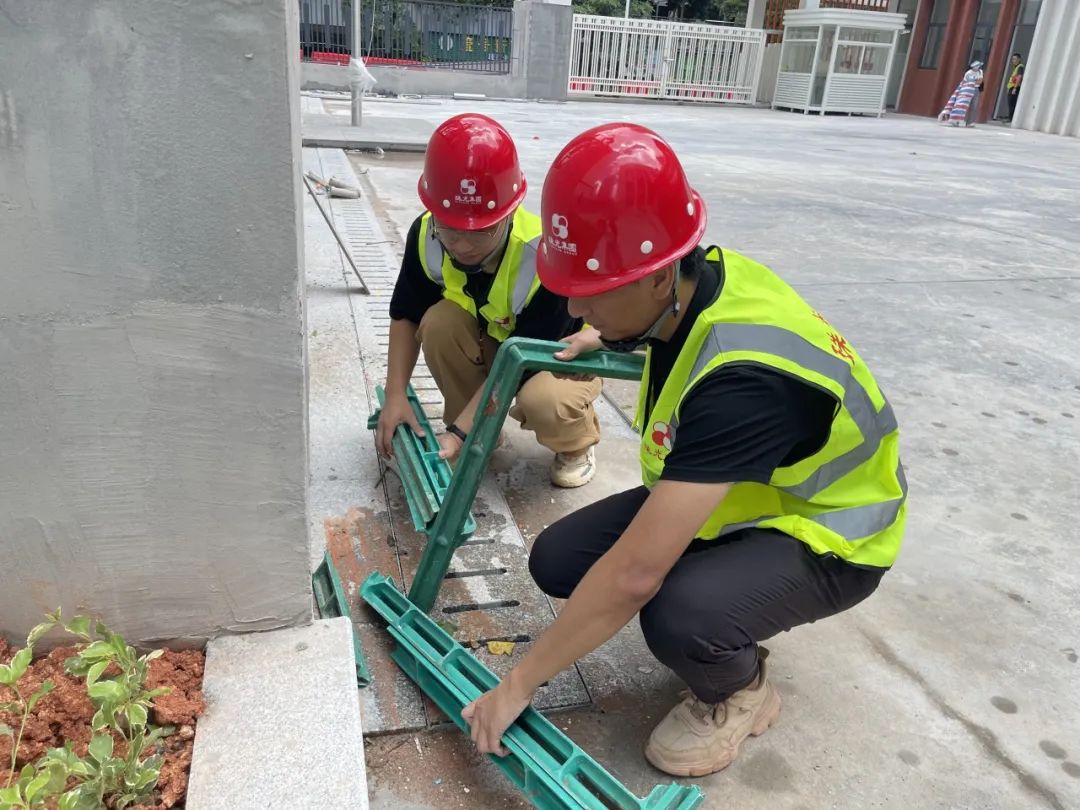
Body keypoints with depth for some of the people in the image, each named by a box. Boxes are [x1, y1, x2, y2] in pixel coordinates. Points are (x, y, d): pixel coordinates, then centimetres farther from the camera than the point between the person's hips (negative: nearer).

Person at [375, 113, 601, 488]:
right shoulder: (426, 235, -22)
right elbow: (406, 316, -9)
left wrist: (458, 432, -35)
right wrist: (395, 395, -20)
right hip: (492, 341, 5)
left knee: (542, 400, -37)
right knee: (439, 322, -27)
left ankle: (577, 444, 2)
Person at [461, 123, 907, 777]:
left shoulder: (744, 377, -39)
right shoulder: (695, 279, -15)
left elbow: (633, 574, -38)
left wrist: (519, 685, -27)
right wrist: (607, 339, 5)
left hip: (825, 535, -7)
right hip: (725, 495, 7)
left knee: (678, 615, -36)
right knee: (558, 560, -7)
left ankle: (742, 692, 0)